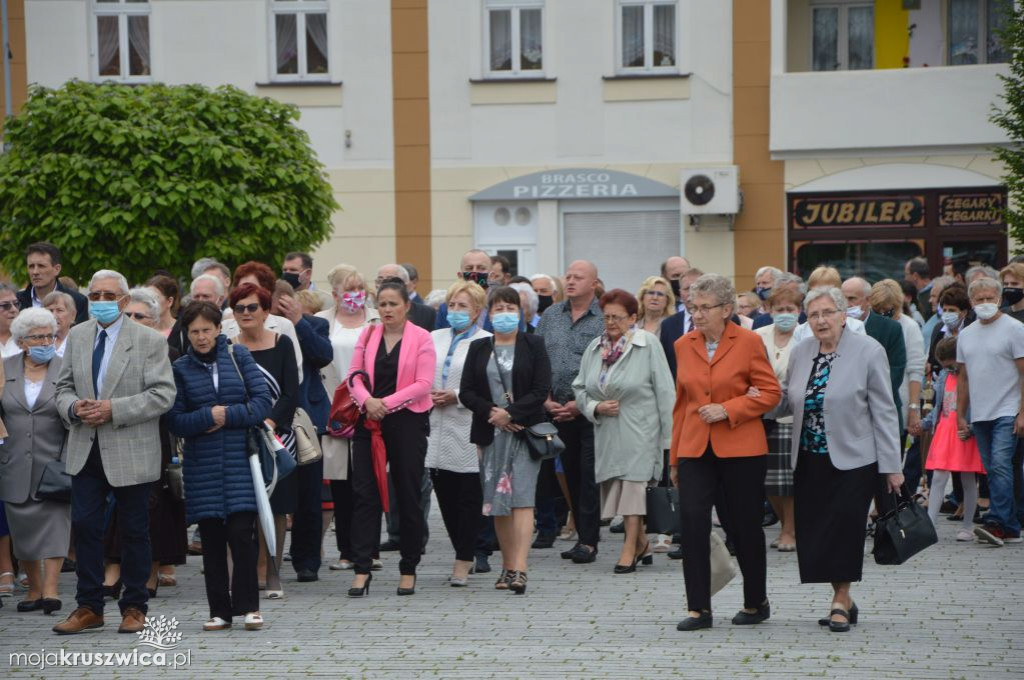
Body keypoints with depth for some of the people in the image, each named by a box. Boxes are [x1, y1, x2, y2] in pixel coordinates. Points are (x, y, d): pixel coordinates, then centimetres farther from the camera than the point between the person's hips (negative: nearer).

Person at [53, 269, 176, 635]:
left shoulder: (150, 340, -6)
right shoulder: (77, 336, 10)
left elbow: (163, 395, -12)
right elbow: (63, 386, 14)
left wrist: (114, 410, -20)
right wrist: (73, 407, -9)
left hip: (131, 451, -4)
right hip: (86, 450, 4)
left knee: (134, 530, 6)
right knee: (85, 526, 2)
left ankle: (134, 607, 17)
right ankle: (89, 607, 12)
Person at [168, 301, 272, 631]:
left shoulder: (238, 356, 4)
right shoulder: (181, 368, 5)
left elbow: (263, 402, -2)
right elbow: (175, 421, -1)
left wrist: (228, 416, -10)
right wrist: (209, 416, -14)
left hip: (239, 460, -1)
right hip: (202, 465, 1)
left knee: (241, 533, -8)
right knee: (211, 538, 4)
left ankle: (249, 606, 0)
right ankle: (219, 610, 11)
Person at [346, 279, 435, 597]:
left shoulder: (421, 338, -1)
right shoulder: (368, 336, 10)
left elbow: (423, 384, -8)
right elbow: (354, 375, 7)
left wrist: (388, 403, -16)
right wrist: (367, 400, -13)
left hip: (407, 421, -3)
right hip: (369, 421, 3)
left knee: (408, 496, 3)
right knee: (364, 493, -4)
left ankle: (409, 569, 13)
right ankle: (361, 568, -4)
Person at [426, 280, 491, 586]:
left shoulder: (485, 342, -3)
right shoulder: (435, 338, 17)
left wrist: (457, 396, -14)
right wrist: (427, 395, -2)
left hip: (468, 429, -5)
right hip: (438, 429, 5)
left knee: (468, 498, -1)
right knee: (445, 496, 5)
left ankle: (463, 561, 4)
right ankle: (465, 555, 16)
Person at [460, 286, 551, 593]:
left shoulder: (533, 346, 4)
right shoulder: (478, 348, 11)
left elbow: (541, 389, -5)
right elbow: (466, 392, 5)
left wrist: (510, 413, -13)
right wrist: (492, 412, -11)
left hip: (525, 431, -3)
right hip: (491, 433, 3)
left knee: (522, 499, -13)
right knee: (498, 503, 7)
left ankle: (519, 570, -21)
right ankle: (507, 566, 17)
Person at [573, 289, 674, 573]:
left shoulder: (648, 345, -6)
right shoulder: (594, 347, 9)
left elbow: (664, 391, -7)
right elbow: (580, 388, 14)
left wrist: (669, 435, -10)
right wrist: (595, 407, -7)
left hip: (640, 430, -5)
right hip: (608, 432, 5)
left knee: (634, 483, -10)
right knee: (617, 489, 9)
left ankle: (630, 548, -4)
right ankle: (642, 543, 26)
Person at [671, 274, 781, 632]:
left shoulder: (748, 342, -4)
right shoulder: (684, 346, 8)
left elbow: (770, 393, -4)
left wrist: (727, 409, -16)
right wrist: (674, 457, 14)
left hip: (741, 449, -3)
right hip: (695, 450, 3)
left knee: (745, 527, 5)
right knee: (692, 521, -9)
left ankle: (756, 603, 23)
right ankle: (699, 608, -3)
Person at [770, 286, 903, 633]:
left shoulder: (868, 352, -6)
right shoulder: (800, 353, 8)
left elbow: (884, 413, -6)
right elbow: (787, 402, 16)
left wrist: (891, 466, -7)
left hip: (852, 461, -5)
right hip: (809, 461, 5)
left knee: (844, 530, -7)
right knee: (813, 534, 2)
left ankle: (841, 600, 8)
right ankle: (844, 601, 17)